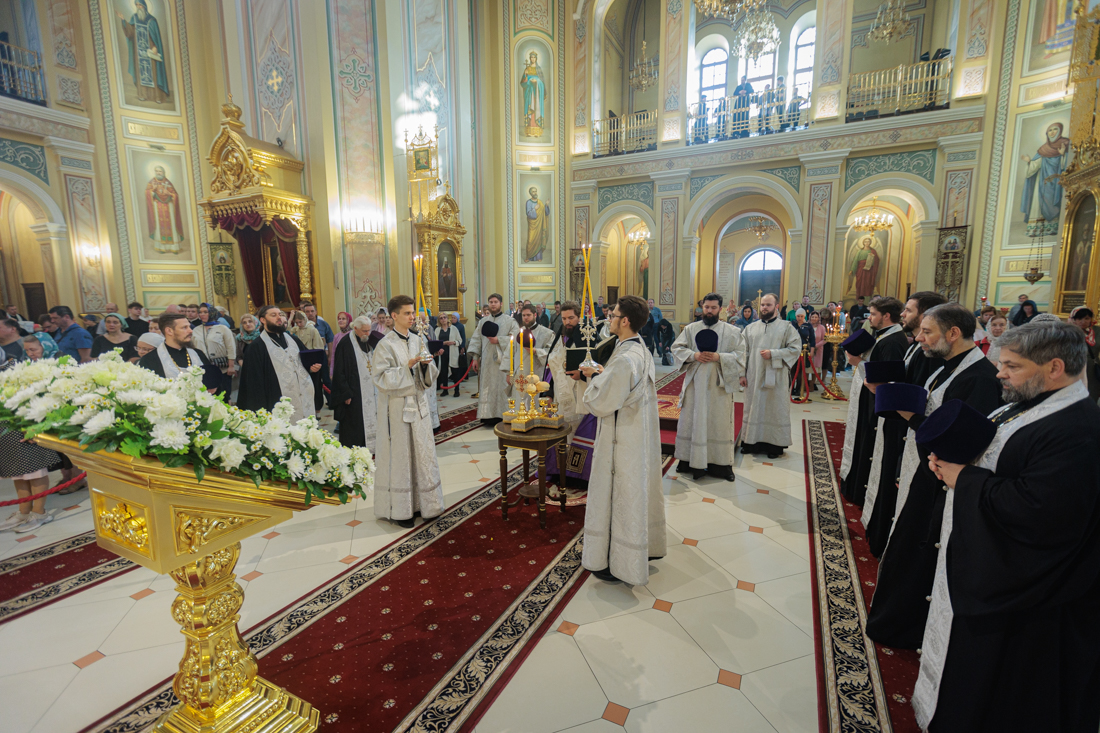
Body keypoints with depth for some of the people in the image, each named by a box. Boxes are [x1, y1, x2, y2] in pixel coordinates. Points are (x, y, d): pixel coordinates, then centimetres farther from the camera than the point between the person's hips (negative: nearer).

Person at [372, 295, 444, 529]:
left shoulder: (418, 340, 8)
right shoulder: (385, 345, -9)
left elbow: (429, 375, 11)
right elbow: (381, 379, -14)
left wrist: (426, 364, -10)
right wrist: (407, 367, -22)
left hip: (418, 403, 6)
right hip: (397, 407, -6)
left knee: (422, 453, 10)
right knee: (399, 456, 3)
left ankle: (420, 502, 25)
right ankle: (398, 509, 17)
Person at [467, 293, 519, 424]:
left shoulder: (510, 320, 4)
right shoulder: (483, 321, 16)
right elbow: (476, 340, 12)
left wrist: (498, 340, -14)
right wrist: (475, 358, 3)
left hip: (502, 361, -3)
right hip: (486, 362, 4)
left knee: (501, 387, -4)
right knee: (486, 388, 3)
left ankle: (501, 416, 3)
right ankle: (488, 416, 8)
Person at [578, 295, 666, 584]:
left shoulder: (624, 360, -27)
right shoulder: (642, 351, 4)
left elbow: (600, 403, -22)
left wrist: (594, 377, -6)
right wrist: (601, 374, 3)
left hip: (622, 441, -9)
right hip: (641, 435, 9)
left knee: (619, 497, 6)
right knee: (639, 491, 22)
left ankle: (619, 563, 22)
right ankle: (646, 547, 40)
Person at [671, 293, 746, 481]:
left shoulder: (732, 331, 2)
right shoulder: (690, 329, 7)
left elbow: (739, 355, -3)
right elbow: (676, 348, 3)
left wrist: (719, 357, -18)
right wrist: (694, 355, -14)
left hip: (719, 384, -1)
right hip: (695, 382, 1)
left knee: (719, 423, 3)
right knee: (691, 421, 6)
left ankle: (720, 464, 13)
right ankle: (689, 461, 17)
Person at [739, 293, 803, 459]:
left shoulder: (786, 327, 1)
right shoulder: (751, 328, 10)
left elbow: (796, 348, -6)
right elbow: (745, 352, 8)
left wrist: (773, 354, -17)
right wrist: (742, 374, 2)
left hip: (775, 377, -3)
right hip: (754, 377, 3)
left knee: (775, 409, 3)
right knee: (753, 408, 8)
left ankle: (775, 444, 14)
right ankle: (750, 442, 17)